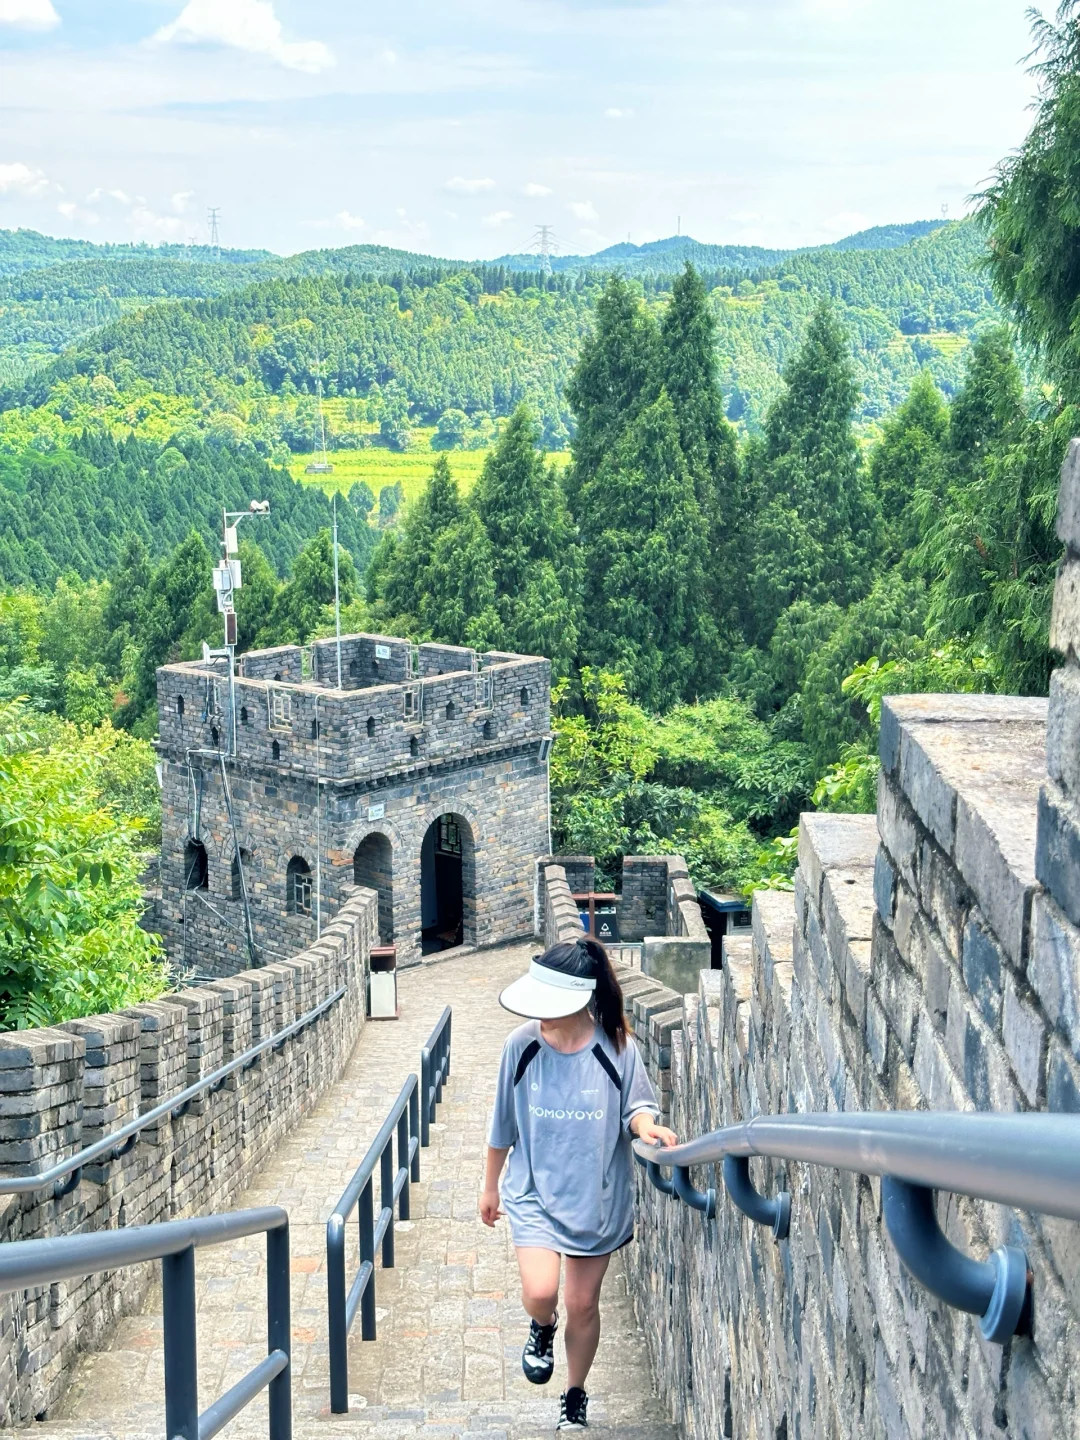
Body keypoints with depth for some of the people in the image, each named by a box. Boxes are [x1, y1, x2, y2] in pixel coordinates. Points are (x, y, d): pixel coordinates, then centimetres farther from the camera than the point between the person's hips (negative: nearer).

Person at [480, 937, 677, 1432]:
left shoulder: (616, 1047, -16)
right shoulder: (522, 1044, -13)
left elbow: (636, 1105, -5)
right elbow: (503, 1124, 0)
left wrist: (646, 1125, -30)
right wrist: (490, 1186, 10)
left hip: (597, 1197, 0)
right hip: (534, 1191, 0)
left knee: (583, 1303, 11)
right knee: (539, 1292, -18)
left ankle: (576, 1396, 37)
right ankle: (542, 1328, 21)